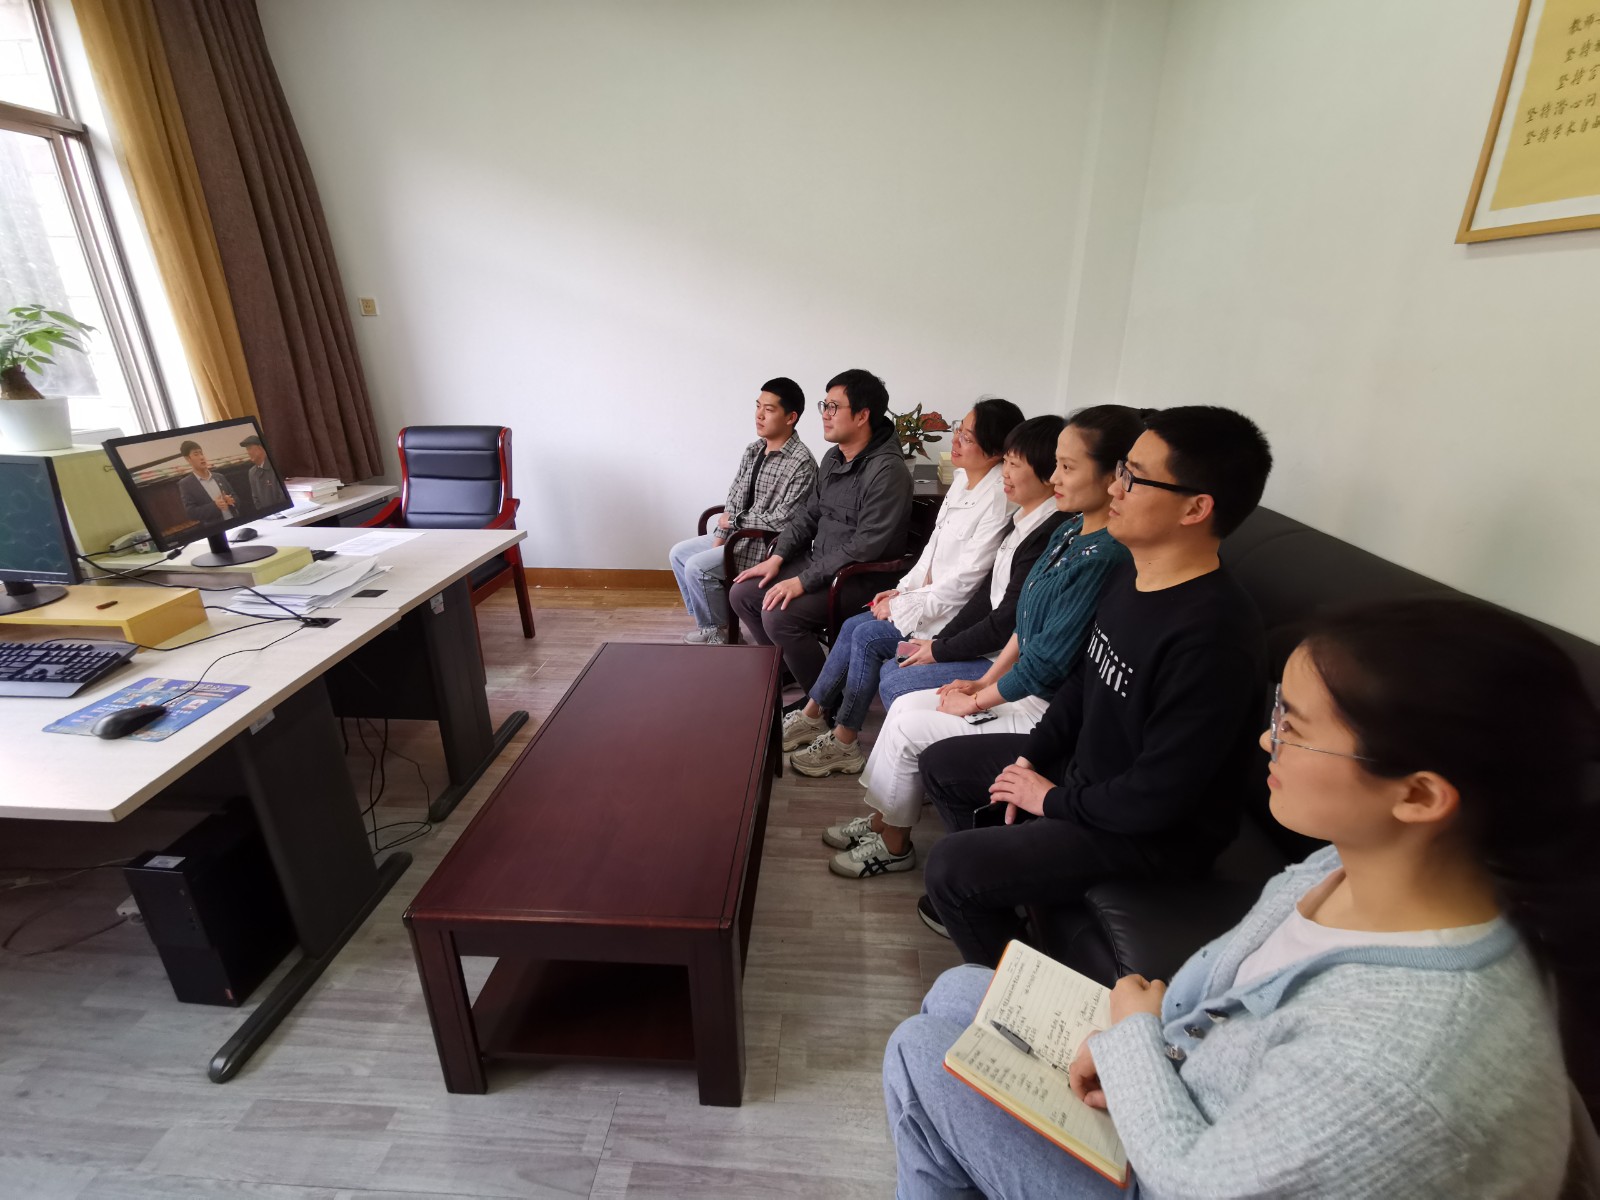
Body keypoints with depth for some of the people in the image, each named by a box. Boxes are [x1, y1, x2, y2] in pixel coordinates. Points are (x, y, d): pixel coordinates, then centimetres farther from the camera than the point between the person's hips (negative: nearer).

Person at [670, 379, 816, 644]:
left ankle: (717, 632, 4)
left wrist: (735, 521, -12)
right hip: (738, 533, 9)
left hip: (769, 543, -9)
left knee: (697, 567, -18)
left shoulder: (801, 462, -21)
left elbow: (781, 521, -24)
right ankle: (706, 620, 19)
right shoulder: (753, 450, 5)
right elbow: (734, 500, 5)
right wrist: (718, 541, -5)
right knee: (678, 553, 10)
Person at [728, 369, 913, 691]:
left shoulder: (886, 471, -21)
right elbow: (808, 514, 15)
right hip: (818, 562, 9)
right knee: (742, 594, 1)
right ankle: (787, 668, 19)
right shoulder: (832, 457, 8)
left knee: (779, 616, -25)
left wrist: (803, 581, -25)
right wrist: (777, 558, 1)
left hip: (861, 577, -9)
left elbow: (865, 547, -25)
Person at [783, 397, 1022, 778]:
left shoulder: (998, 498, -22)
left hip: (955, 611, -9)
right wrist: (902, 589, 4)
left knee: (868, 637, -16)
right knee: (852, 626, -1)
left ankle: (843, 743, 0)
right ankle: (811, 715, 12)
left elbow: (967, 579, -22)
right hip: (929, 593, 9)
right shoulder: (963, 478, 6)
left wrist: (904, 606, -15)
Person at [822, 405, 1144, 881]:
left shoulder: (1103, 558, -27)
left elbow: (1047, 663, -24)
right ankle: (881, 817, 22)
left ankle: (894, 844, 18)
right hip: (1021, 686, 9)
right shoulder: (1070, 531, 5)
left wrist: (976, 701, -11)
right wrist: (984, 681, 7)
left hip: (1047, 711, -9)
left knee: (907, 727, -6)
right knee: (905, 705, 6)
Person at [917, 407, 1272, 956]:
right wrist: (1030, 757, 2)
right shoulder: (1132, 576, -3)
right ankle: (984, 900, 32)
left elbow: (1158, 795, -29)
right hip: (1081, 766, 9)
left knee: (950, 867, -19)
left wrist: (1053, 801, -15)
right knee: (941, 764, 15)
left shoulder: (1214, 637, -33)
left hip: (1152, 834, -9)